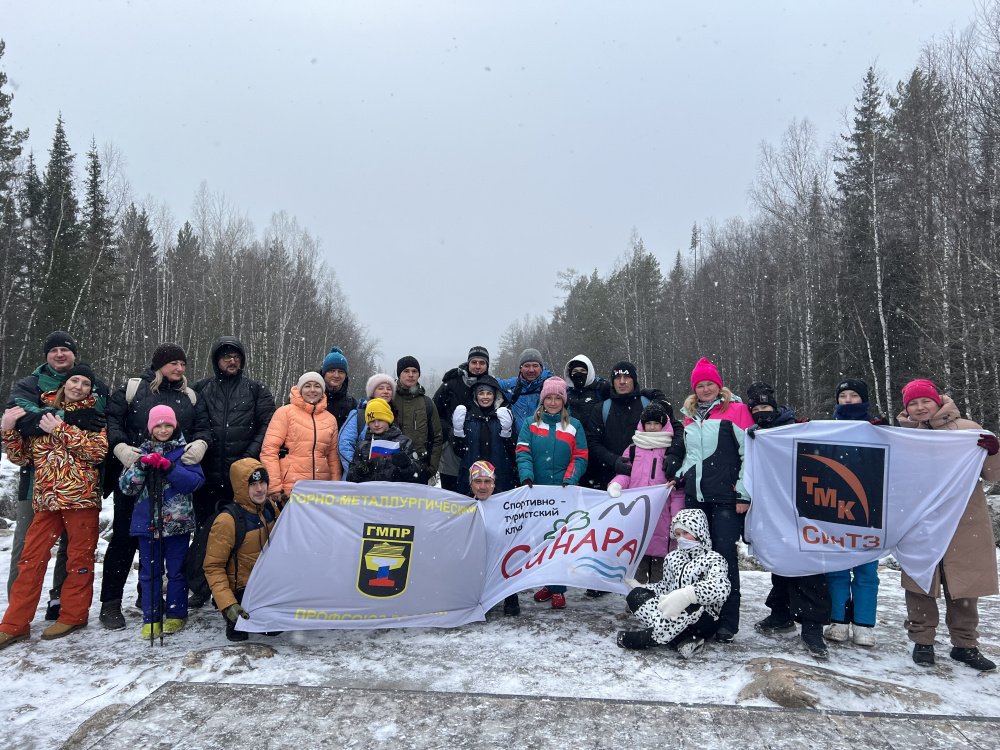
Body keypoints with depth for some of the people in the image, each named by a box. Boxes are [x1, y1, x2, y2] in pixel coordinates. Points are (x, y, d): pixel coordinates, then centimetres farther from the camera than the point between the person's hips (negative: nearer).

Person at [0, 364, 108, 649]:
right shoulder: (38, 412, 12)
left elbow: (99, 450, -13)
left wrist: (60, 429, -14)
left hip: (81, 497, -3)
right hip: (46, 498, 3)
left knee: (79, 558, 5)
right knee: (31, 559, 4)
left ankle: (73, 615, 19)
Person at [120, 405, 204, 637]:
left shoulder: (185, 451, 1)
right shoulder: (143, 452, 8)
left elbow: (195, 481, -11)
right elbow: (126, 487, 2)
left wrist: (168, 467, -21)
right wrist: (142, 465, -14)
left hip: (178, 522, -2)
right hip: (147, 522, 2)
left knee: (176, 570, 7)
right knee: (149, 572, 9)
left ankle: (176, 614, 19)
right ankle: (151, 618, 18)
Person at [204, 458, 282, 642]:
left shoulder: (270, 507, 0)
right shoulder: (227, 521, -20)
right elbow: (213, 567, -16)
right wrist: (227, 605, -24)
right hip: (242, 591, -6)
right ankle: (235, 622, 5)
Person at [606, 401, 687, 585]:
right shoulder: (633, 449, 12)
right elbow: (625, 473, 14)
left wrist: (677, 515, -1)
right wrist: (616, 484, -9)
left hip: (661, 513, -2)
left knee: (660, 554, -2)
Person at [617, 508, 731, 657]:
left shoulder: (714, 559, -4)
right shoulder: (673, 557, 15)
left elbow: (721, 588, -25)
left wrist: (687, 594, -42)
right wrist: (640, 588, 4)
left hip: (702, 622, -5)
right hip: (673, 613, 6)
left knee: (693, 607, -40)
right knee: (635, 594, -18)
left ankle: (645, 638, -24)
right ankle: (680, 641, -31)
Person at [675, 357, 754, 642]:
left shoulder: (735, 410, -2)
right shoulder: (690, 416, 16)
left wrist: (744, 493, -9)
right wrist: (681, 475, 15)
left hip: (726, 498, -5)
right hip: (695, 496, 6)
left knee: (725, 555, -5)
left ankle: (728, 622, 5)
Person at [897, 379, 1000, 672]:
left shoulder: (966, 428, -1)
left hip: (965, 523, -1)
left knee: (964, 584, 8)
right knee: (920, 583, 5)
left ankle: (964, 644, 24)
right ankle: (922, 640, 19)